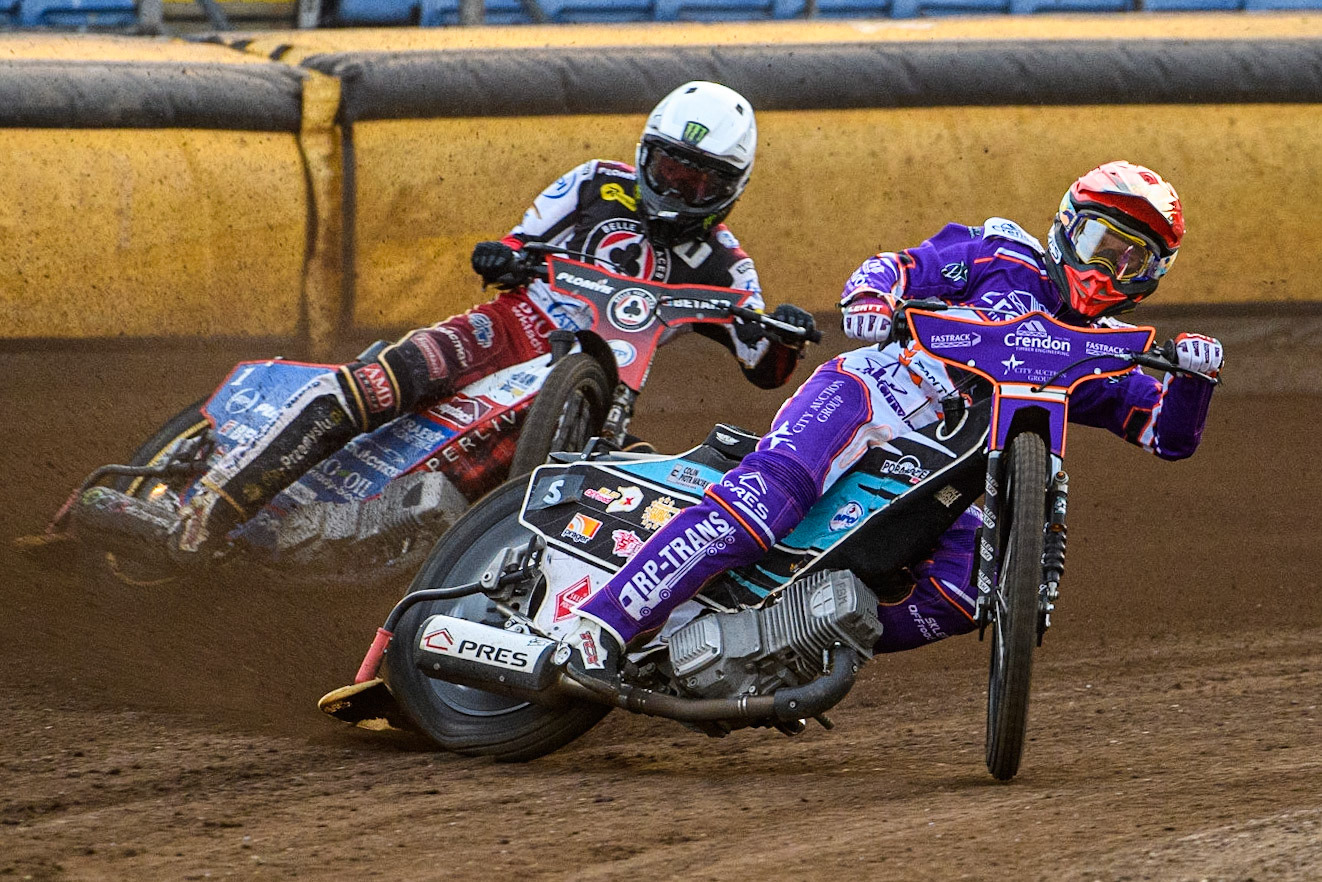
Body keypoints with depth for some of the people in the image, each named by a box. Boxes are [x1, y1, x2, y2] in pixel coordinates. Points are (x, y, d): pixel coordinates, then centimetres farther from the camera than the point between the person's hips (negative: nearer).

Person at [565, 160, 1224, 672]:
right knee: (777, 484, -33)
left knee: (958, 598, -26)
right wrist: (869, 297, -19)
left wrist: (1194, 376, -6)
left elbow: (1169, 435, 16)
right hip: (869, 393, -4)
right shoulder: (1008, 259, 14)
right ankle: (607, 618, -40)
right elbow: (897, 267, 6)